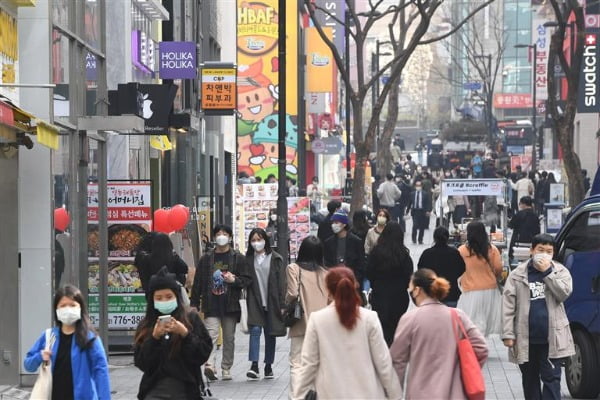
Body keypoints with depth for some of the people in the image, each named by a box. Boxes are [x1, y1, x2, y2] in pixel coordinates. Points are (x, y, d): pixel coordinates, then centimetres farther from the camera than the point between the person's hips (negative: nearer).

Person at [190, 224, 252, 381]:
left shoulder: (238, 258, 5)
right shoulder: (206, 258, 8)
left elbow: (248, 279, 3)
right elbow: (198, 282, 9)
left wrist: (234, 280, -16)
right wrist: (194, 303, 6)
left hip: (230, 305, 1)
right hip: (211, 305, 0)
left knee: (229, 338, 7)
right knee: (211, 335, -14)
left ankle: (226, 369, 16)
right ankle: (210, 365, -25)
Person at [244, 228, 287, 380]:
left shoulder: (275, 259, 2)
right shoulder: (248, 259, 7)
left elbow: (281, 283, -1)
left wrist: (282, 304, -6)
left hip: (272, 302, 0)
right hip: (255, 302, 0)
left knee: (270, 334, 7)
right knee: (255, 330, -14)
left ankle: (268, 365, 16)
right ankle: (254, 365, -19)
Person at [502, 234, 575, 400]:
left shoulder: (560, 272, 3)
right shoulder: (518, 274, 1)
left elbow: (564, 293, -14)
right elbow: (508, 305, -2)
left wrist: (547, 272, -15)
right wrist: (508, 333, -8)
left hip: (552, 337, -1)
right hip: (526, 339, 1)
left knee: (551, 378, -4)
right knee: (530, 379, 14)